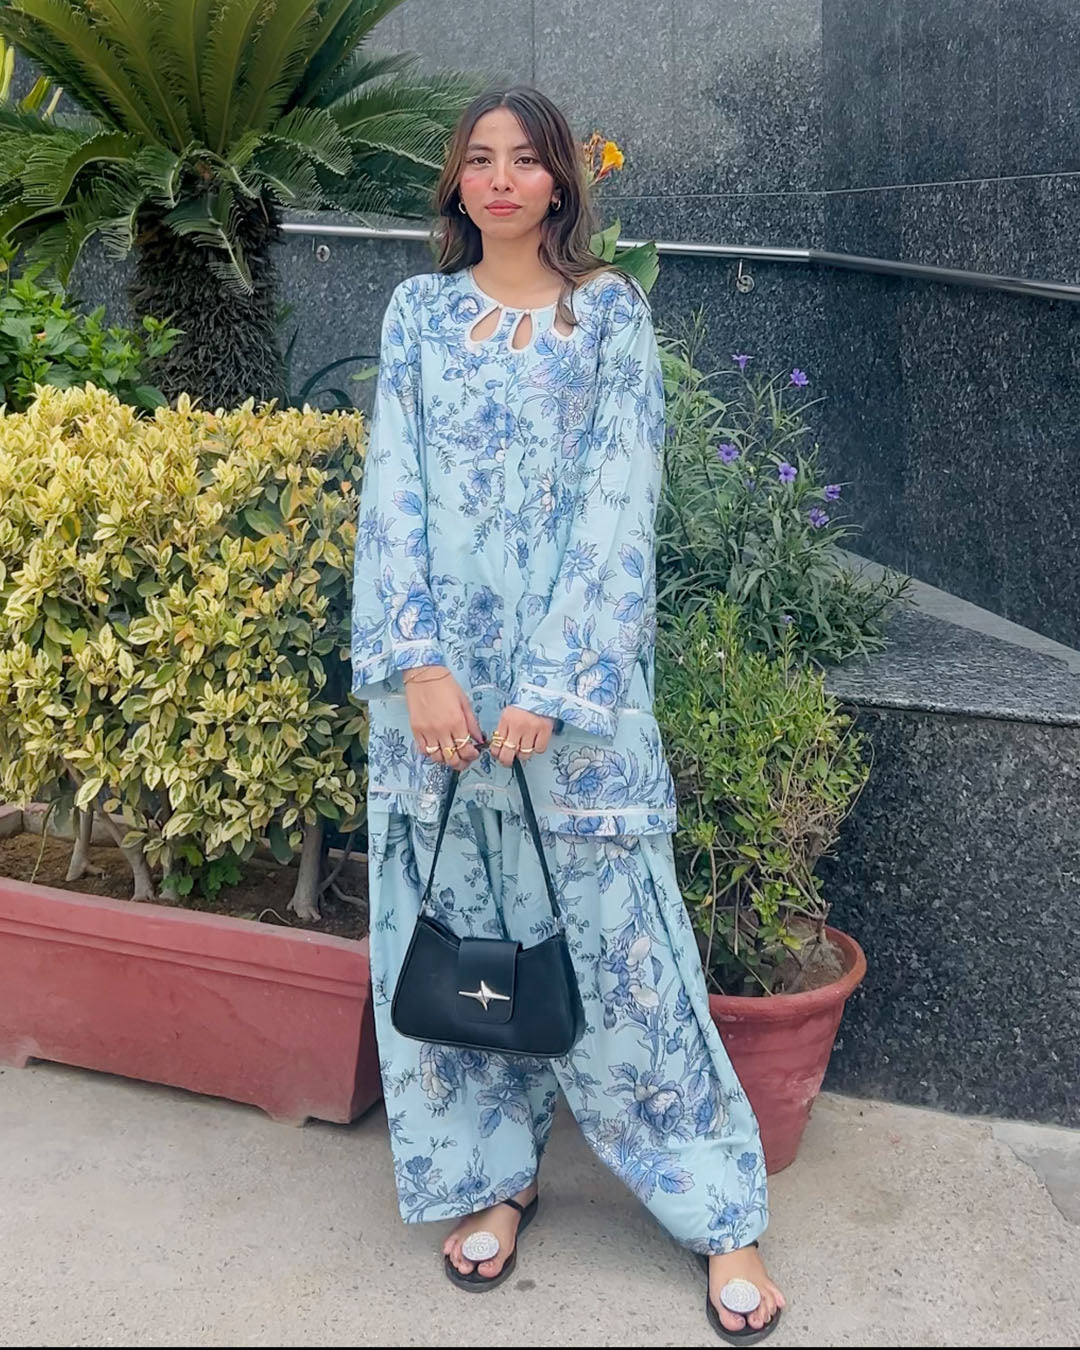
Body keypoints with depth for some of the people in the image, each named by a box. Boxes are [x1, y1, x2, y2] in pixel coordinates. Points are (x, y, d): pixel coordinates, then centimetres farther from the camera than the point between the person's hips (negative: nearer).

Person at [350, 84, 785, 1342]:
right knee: (456, 932, 8)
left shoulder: (611, 309, 2)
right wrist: (420, 667, -12)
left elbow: (618, 500, -7)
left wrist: (552, 687, -16)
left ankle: (719, 1210, 14)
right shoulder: (418, 310, 9)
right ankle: (492, 1177, 26)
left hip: (574, 676, -3)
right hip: (437, 677, 3)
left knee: (611, 936, 0)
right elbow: (391, 488, 0)